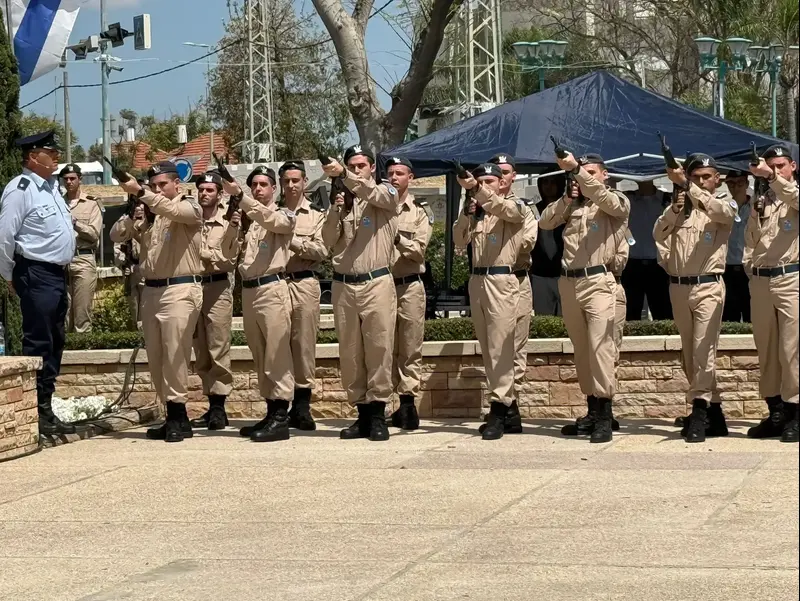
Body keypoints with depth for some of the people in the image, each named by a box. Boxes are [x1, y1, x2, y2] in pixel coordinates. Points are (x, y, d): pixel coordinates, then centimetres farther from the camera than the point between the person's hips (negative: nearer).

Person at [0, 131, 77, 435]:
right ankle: (37, 412, -6)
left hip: (57, 273, 9)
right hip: (37, 274, -9)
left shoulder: (51, 186, 15)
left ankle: (46, 409, 18)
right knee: (38, 344, -8)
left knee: (54, 344, 12)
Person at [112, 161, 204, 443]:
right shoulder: (146, 213, 16)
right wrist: (132, 214, -7)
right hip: (151, 290, 7)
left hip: (180, 290, -7)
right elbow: (116, 236, 11)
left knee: (175, 355, -10)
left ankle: (177, 416, -7)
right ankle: (175, 417, 14)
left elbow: (172, 210, -23)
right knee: (156, 358, 7)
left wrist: (140, 192, -32)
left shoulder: (190, 207, -1)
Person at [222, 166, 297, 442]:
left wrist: (239, 197, -32)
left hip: (272, 289, -7)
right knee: (260, 358, 9)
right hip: (248, 291, 7)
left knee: (277, 356, -10)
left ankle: (281, 419, -12)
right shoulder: (246, 219, 22)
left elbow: (268, 218, -20)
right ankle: (271, 414, 14)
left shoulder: (284, 216, 3)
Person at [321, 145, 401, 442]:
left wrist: (343, 175, -34)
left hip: (377, 283, -4)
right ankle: (362, 414, 11)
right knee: (350, 352, 5)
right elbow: (329, 241, 9)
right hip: (343, 285, 4)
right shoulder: (342, 200, 16)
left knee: (379, 350, -6)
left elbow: (373, 194, -20)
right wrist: (335, 212, -8)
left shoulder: (387, 195, 5)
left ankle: (378, 414, -3)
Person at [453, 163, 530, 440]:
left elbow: (504, 209, -21)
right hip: (477, 280, 7)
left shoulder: (515, 206, 1)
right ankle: (502, 406, 12)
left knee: (500, 348, -11)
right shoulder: (476, 213, 19)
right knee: (487, 348, 7)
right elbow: (459, 241, 11)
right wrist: (467, 212, -1)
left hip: (501, 281, -7)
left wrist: (479, 189, -32)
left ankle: (499, 411, -14)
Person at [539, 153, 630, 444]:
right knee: (581, 350, 9)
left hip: (598, 282, -6)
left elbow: (603, 198, -18)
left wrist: (576, 168, -25)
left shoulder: (617, 202, 4)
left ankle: (605, 415, -13)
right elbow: (545, 222, 12)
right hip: (569, 282, 6)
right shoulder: (573, 205, 19)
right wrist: (568, 197, 3)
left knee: (600, 347, -14)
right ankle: (592, 411, 15)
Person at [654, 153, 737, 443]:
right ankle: (713, 413, 15)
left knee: (703, 349, -14)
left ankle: (699, 412, -17)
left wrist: (686, 183, -26)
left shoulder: (725, 204, 3)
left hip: (707, 286, -5)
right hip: (678, 286, 5)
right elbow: (658, 235, 4)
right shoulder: (679, 205, 15)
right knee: (688, 354, 7)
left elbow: (719, 210, -21)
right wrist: (673, 211, -12)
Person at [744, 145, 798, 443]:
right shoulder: (760, 204, 19)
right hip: (760, 281, 6)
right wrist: (750, 269, 8)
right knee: (766, 350, 7)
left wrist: (772, 176, -33)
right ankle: (776, 413, 13)